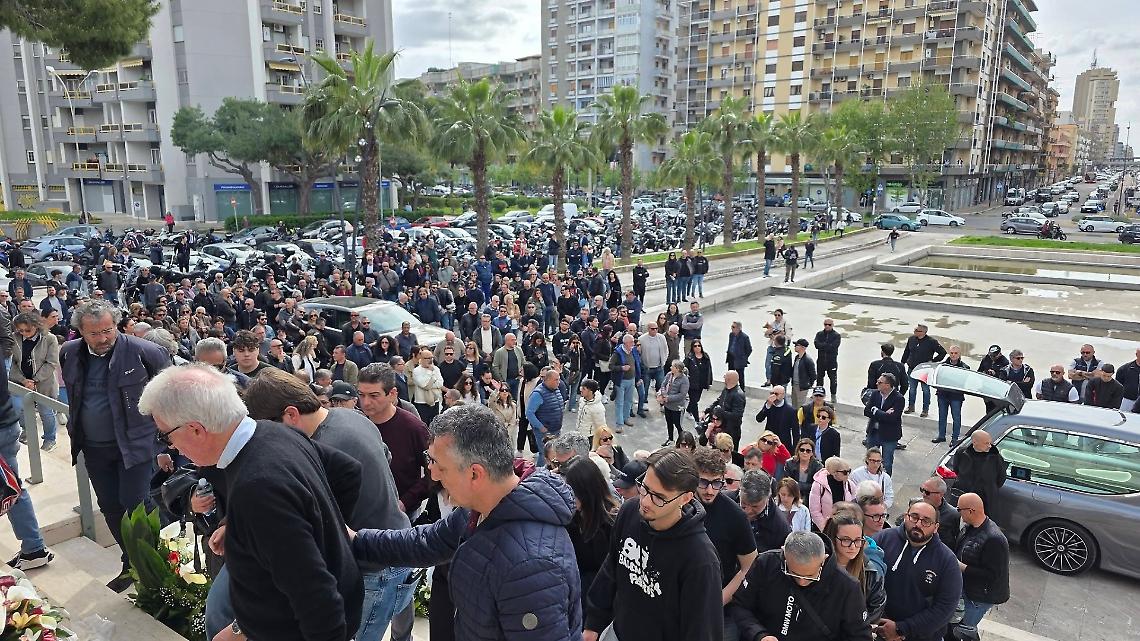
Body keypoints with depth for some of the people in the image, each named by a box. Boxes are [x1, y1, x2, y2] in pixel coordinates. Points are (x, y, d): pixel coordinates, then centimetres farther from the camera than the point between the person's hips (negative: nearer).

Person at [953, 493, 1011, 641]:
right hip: (966, 587, 9)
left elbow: (992, 574, -28)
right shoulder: (971, 527, -2)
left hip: (981, 595, -9)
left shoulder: (994, 539, -30)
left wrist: (961, 567, -26)